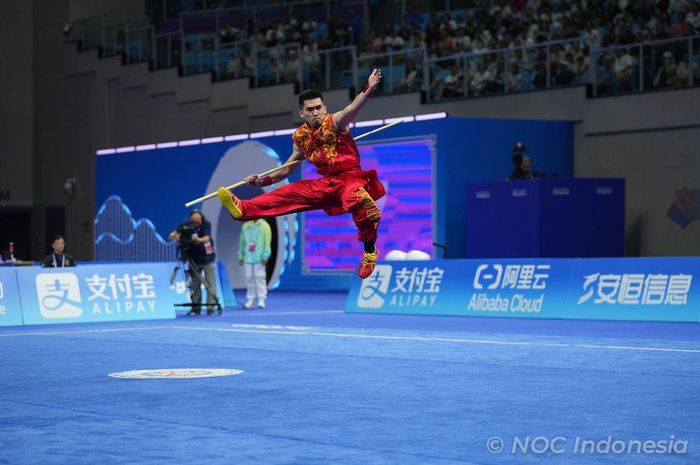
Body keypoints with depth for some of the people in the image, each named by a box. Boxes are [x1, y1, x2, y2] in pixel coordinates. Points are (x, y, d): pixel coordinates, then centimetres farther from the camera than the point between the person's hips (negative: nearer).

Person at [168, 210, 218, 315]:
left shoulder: (206, 224, -14)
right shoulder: (185, 225, -10)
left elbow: (206, 238, -29)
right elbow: (172, 235, -17)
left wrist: (198, 239, -49)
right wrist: (174, 236, -41)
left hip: (208, 259, -2)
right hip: (194, 260, 2)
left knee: (210, 284, -4)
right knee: (195, 284, 2)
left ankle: (211, 307, -3)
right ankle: (196, 307, 7)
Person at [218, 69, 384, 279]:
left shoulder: (335, 122, -10)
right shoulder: (300, 137, 7)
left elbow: (353, 108, -33)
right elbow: (287, 169, 19)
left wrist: (367, 90, -54)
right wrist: (263, 180, 5)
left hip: (351, 178, -6)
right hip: (327, 183, 6)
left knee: (358, 198, -38)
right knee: (288, 193, -6)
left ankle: (370, 251, -22)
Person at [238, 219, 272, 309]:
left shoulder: (264, 226, -1)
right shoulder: (245, 226, 11)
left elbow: (267, 242, -6)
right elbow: (242, 242, 14)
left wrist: (265, 256, -12)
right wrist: (240, 256, 10)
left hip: (259, 258, -4)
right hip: (247, 258, 4)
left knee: (260, 278, -5)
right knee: (249, 278, 4)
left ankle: (261, 300, -1)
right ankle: (250, 300, 10)